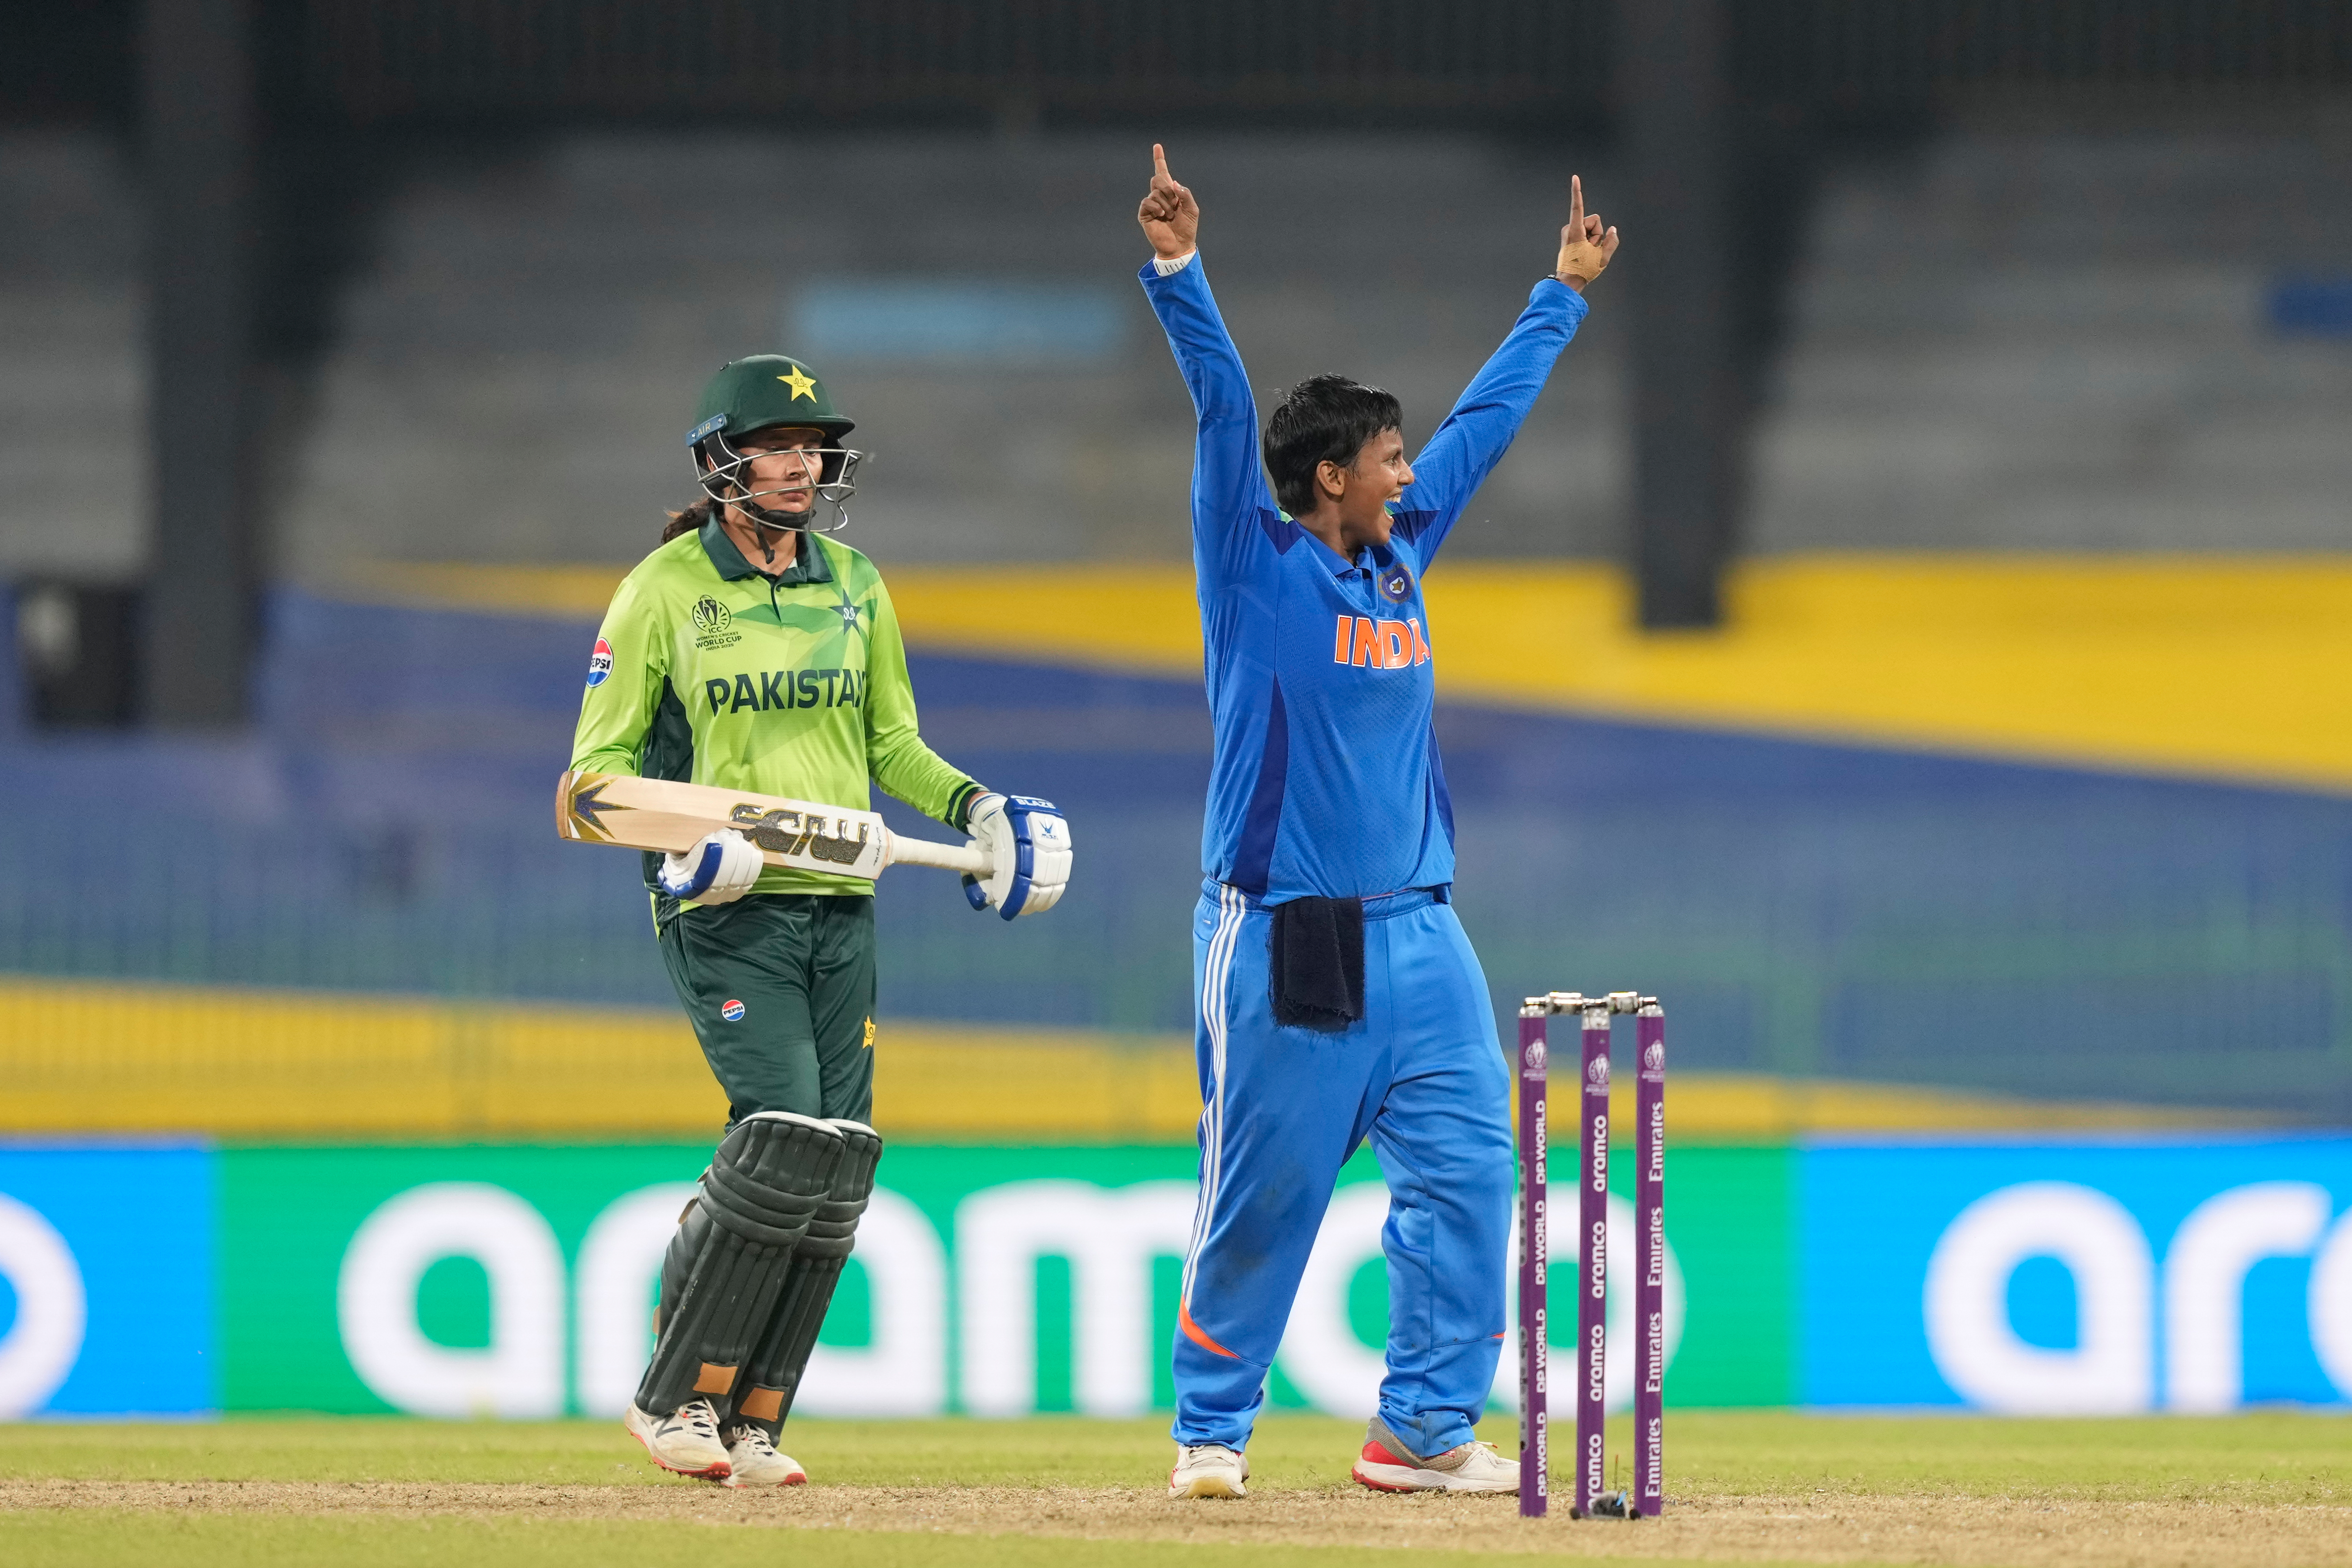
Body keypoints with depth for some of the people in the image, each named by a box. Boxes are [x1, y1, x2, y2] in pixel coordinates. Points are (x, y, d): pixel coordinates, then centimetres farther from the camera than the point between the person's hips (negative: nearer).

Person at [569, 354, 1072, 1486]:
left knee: (836, 1168, -2)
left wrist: (969, 804, 4)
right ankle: (675, 1397, -7)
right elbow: (601, 756, -1)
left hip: (838, 903, 6)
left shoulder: (856, 589, 13)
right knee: (785, 1134, -19)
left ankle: (748, 1427, 6)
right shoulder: (666, 589, -2)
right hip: (722, 908, -6)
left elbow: (892, 744, 22)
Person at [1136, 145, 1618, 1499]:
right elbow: (1224, 409, -14)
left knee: (1469, 1169, -3)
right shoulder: (1260, 565, -3)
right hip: (1283, 934, -6)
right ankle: (1214, 1427, 12)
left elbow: (1490, 416, 23)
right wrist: (1178, 272, -24)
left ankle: (1426, 1430, 1)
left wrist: (1565, 293, 32)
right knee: (1265, 1197, -2)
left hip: (1418, 931, 6)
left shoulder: (1404, 552, 13)